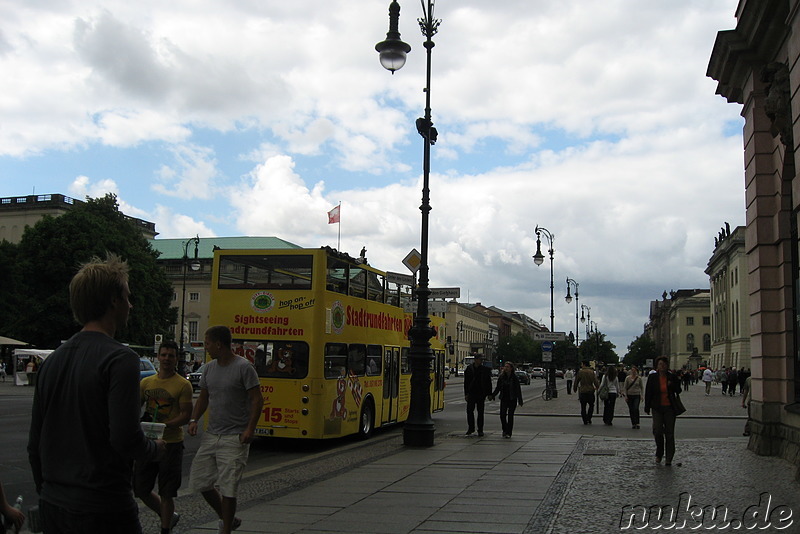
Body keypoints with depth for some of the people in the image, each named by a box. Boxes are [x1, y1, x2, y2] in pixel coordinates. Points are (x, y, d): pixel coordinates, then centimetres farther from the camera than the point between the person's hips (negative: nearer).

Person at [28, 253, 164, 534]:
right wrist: (156, 448, -2)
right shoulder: (120, 359, -15)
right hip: (103, 510, -7)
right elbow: (125, 438, -22)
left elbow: (34, 444, 12)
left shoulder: (53, 360, 8)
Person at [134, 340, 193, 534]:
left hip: (171, 444, -5)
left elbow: (186, 416, -10)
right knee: (141, 490, 10)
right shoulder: (146, 382, 9)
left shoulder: (183, 385, -6)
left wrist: (164, 425, -25)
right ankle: (170, 517, 32)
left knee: (166, 493, 2)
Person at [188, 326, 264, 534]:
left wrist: (250, 429, -20)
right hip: (211, 435, 7)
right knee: (199, 482, 9)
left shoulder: (243, 367, -12)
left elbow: (257, 400, -12)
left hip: (235, 438, -7)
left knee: (228, 488, -4)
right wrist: (194, 419, 2)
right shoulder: (209, 368, 9)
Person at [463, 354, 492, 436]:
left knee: (480, 412, 5)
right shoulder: (469, 369, 2)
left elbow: (488, 383, 4)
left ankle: (480, 430, 12)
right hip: (471, 393, 0)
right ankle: (471, 428, 11)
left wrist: (489, 394, 0)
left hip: (481, 394, 0)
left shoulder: (485, 370, 1)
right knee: (469, 411, -1)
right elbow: (466, 382, 5)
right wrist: (466, 394, 1)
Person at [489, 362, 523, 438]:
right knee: (502, 415, -5)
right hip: (504, 399, 2)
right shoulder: (501, 377, 4)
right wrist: (492, 395, -1)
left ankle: (509, 433, 7)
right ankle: (504, 430, 17)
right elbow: (498, 388, 10)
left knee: (510, 415, -2)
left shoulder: (515, 378, -3)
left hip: (512, 399, -2)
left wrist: (520, 401, -3)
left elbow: (518, 389, -1)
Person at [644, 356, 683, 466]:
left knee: (669, 433, 3)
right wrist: (647, 407, 2)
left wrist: (672, 385, -12)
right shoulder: (652, 378, 1)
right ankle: (659, 454, 15)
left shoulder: (672, 377, 2)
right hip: (657, 408, 0)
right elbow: (648, 393, 4)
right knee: (657, 431, -8)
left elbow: (678, 391, 8)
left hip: (669, 408, 0)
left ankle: (669, 458, 11)